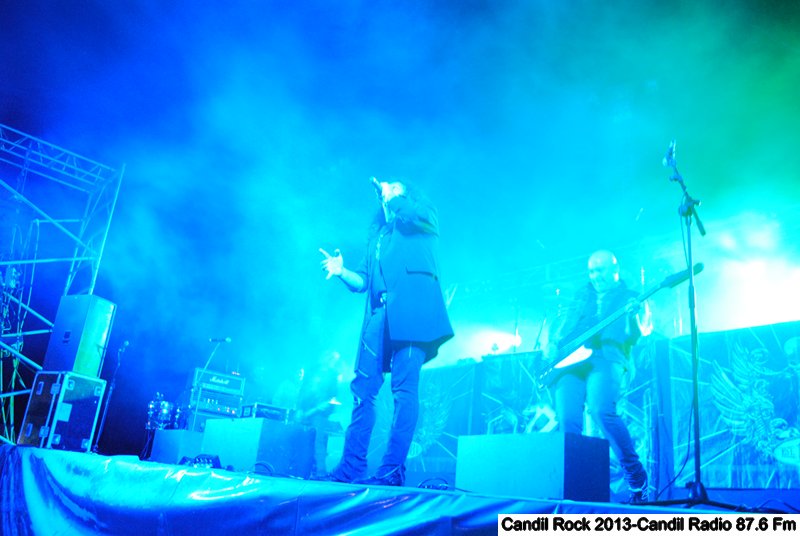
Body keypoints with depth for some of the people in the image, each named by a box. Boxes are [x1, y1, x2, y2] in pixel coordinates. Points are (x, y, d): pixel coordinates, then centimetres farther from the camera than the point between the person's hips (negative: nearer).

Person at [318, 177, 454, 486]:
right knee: (362, 386, -2)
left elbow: (404, 213, -10)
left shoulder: (424, 215, 16)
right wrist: (341, 272, 4)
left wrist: (391, 195, 8)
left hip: (411, 307, -5)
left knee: (405, 387, -11)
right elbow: (363, 281, 22)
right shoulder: (377, 234, 30)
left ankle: (392, 470, -11)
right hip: (379, 312, 6)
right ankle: (352, 467, 1)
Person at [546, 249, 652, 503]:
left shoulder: (630, 298, 18)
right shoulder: (583, 297, 30)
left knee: (601, 410, -28)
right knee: (567, 420, -14)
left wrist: (634, 316, -17)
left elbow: (640, 332, 3)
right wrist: (554, 345, 7)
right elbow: (566, 326, 26)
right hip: (573, 361, 4)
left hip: (607, 358, -4)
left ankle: (637, 479, -15)